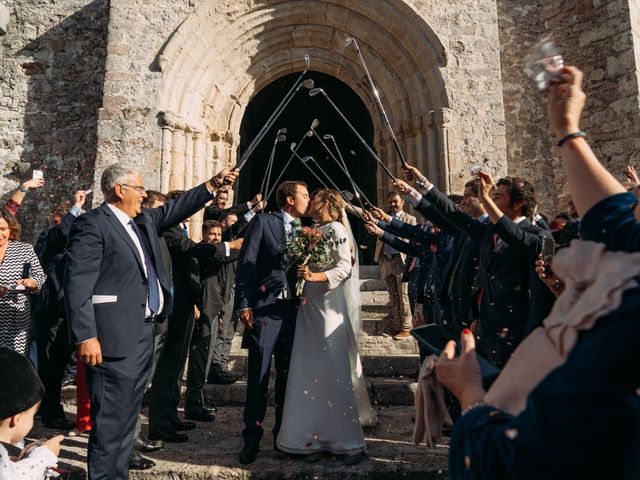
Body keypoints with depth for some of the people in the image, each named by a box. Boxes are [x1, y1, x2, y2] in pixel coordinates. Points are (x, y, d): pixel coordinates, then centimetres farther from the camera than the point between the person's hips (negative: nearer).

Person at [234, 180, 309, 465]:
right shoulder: (263, 222, 1)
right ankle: (251, 439, 15)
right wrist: (243, 305, -13)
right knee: (258, 377, 0)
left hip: (294, 310, 5)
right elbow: (246, 264, -5)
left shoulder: (303, 230, 16)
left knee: (288, 376, 12)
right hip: (265, 308, -5)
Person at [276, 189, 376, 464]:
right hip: (309, 308, 7)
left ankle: (350, 440, 8)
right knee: (309, 373, 8)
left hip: (329, 308, -7)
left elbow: (344, 268, -15)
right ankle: (318, 437, 18)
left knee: (333, 372, -5)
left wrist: (314, 276, -27)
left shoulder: (335, 229, -5)